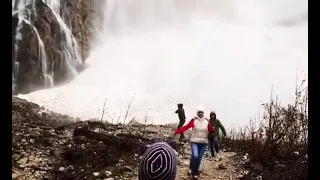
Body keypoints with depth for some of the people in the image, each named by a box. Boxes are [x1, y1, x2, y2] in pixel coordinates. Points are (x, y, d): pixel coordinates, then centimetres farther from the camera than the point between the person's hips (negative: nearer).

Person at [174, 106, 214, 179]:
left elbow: (211, 131, 3)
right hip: (194, 141, -3)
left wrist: (213, 129, -21)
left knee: (199, 158, 8)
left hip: (203, 143, 3)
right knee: (195, 156, -20)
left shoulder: (207, 121, 1)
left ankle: (195, 172, 30)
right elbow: (186, 127, -15)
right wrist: (177, 131, -26)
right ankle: (194, 173, -1)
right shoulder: (194, 120, -9)